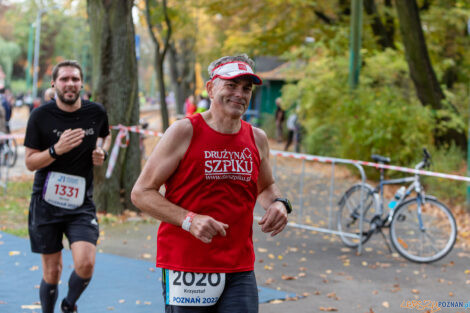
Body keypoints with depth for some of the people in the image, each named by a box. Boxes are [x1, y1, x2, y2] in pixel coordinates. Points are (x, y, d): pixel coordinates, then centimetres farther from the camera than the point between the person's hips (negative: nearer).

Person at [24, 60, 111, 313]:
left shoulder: (96, 112, 1)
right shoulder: (40, 116, -7)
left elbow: (106, 135, 24)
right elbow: (30, 162, -5)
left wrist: (102, 152, 2)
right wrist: (56, 150, -23)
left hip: (81, 202, 1)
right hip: (46, 202, -1)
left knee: (85, 263, -16)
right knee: (52, 272, 5)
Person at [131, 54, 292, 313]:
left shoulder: (257, 139, 9)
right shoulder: (184, 132, -5)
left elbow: (266, 187, 28)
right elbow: (141, 193, -6)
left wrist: (278, 204, 3)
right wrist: (189, 220, -18)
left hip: (240, 270, 4)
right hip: (186, 269, -4)